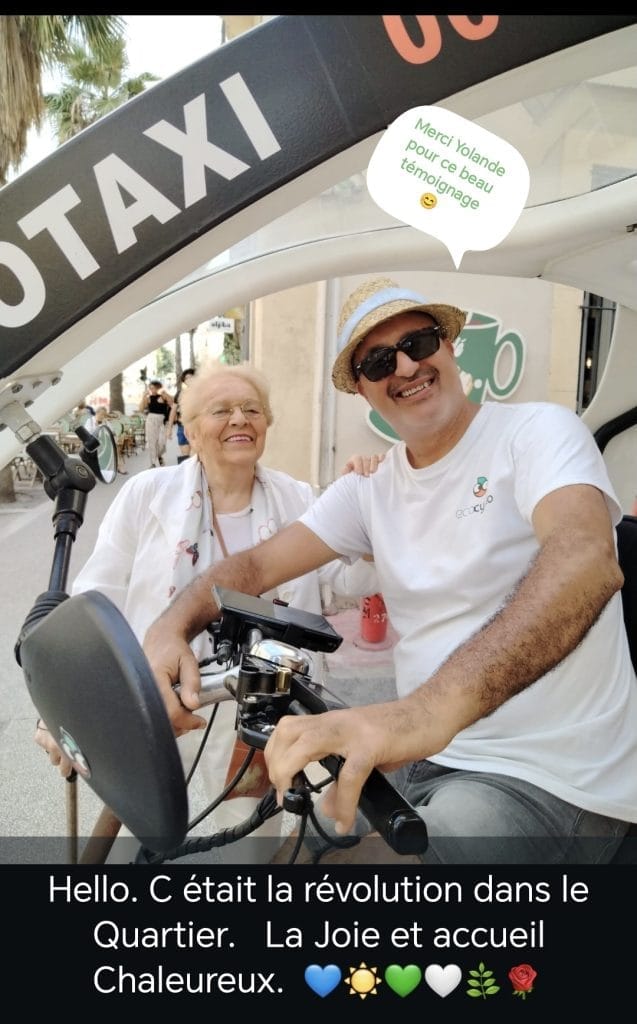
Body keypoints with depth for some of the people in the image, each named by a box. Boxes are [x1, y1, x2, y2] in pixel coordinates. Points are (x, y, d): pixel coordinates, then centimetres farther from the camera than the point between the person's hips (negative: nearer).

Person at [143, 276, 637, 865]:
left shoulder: (536, 432, -11)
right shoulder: (371, 489, 7)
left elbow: (587, 558, -31)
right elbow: (259, 565, 3)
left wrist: (433, 705, -47)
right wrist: (172, 625, -20)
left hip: (555, 782, -5)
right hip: (427, 758, 5)